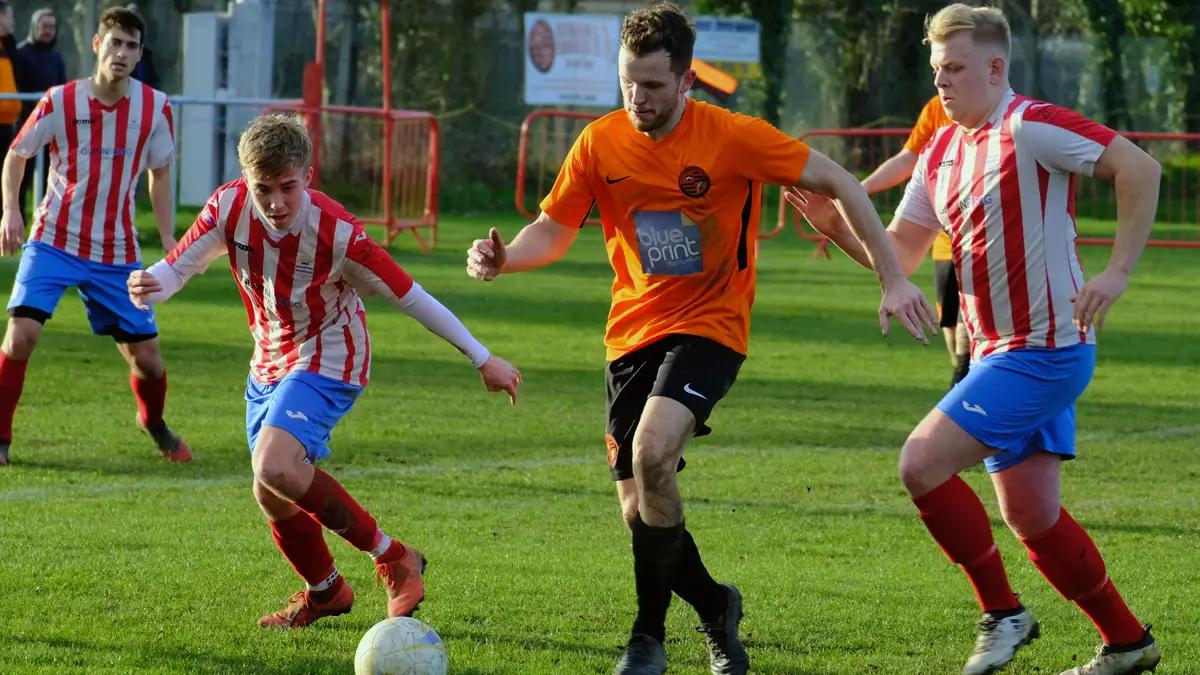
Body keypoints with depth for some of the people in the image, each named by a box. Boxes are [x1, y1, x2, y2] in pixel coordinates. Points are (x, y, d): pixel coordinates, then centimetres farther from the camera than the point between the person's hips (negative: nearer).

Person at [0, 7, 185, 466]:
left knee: (146, 355, 4)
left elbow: (160, 173, 11)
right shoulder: (60, 101, -10)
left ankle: (153, 423, 37)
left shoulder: (155, 108, -3)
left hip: (116, 252, 2)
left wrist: (168, 236, 4)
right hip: (55, 240, -2)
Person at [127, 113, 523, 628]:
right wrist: (148, 286, -40)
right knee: (273, 501, 10)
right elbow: (174, 270, -13)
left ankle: (394, 560, -15)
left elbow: (409, 296, -18)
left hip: (328, 362, -6)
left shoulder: (337, 234, -27)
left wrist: (483, 359, -12)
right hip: (269, 363, 6)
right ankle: (325, 591, 40)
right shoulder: (229, 209, -16)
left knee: (275, 467, -29)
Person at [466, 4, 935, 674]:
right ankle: (715, 606, 31)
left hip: (709, 327, -4)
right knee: (640, 510, 1)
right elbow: (554, 231, 7)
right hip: (634, 333, 5)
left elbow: (840, 184, -7)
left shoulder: (734, 137, -14)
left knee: (652, 452, -29)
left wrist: (894, 278, -10)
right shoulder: (601, 143, -4)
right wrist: (503, 257, -16)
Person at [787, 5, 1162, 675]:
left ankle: (1003, 612, -2)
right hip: (999, 352, 9)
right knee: (1032, 517, 12)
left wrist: (1117, 272, -24)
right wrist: (838, 227, -4)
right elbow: (899, 253, 14)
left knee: (922, 463, -16)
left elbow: (1139, 167, -20)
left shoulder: (1031, 127, -15)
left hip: (1044, 349, -9)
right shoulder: (940, 154, 11)